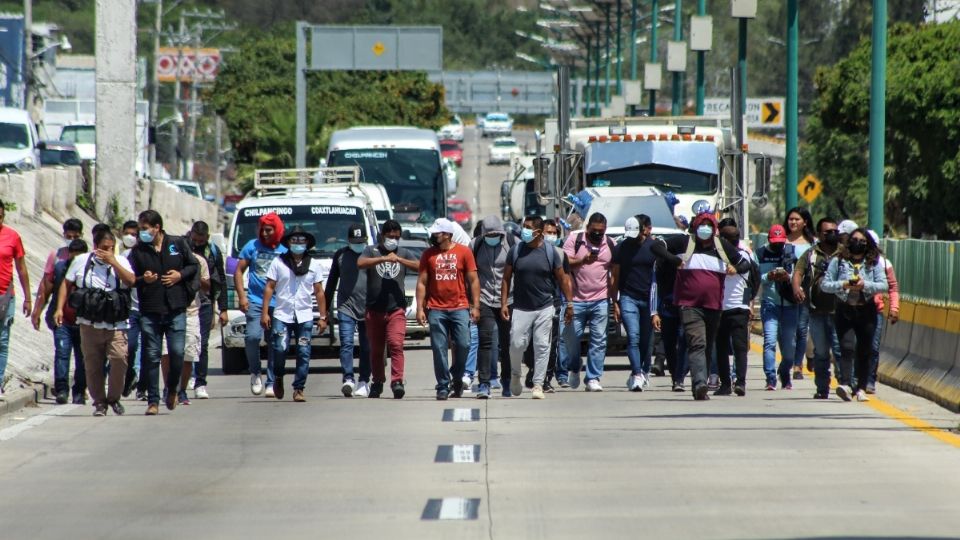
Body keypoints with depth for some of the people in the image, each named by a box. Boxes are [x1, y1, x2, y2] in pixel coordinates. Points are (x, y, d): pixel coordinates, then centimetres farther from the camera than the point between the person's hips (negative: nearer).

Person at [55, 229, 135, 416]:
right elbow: (66, 284, 14)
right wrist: (59, 308, 4)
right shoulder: (81, 262, 8)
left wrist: (113, 262, -15)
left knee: (119, 358, -16)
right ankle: (99, 402, 16)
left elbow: (131, 281, -11)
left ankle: (114, 398, 2)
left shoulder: (121, 262, 7)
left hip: (116, 325, -1)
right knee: (93, 364, 2)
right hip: (90, 324, 1)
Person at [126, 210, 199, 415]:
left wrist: (180, 275, -6)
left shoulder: (178, 244, 4)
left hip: (176, 309, -1)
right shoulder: (137, 251, 5)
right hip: (149, 311, 1)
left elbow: (194, 266, 13)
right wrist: (143, 279, -13)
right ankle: (153, 400, 5)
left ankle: (172, 390, 22)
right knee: (151, 357, 0)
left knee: (177, 353, -5)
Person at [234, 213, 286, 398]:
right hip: (255, 302, -1)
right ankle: (255, 372, 3)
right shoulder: (252, 247, 8)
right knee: (252, 336, -18)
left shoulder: (284, 251, 9)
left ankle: (271, 383, 7)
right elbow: (239, 271, 9)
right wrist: (241, 295, -3)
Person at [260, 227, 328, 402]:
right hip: (282, 315, -1)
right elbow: (269, 287, 5)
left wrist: (323, 317, 7)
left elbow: (319, 292, 12)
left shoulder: (314, 265, 11)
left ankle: (299, 389, 2)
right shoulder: (278, 262, 7)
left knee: (303, 354, -4)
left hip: (305, 317, 1)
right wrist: (264, 312, -3)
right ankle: (278, 378, 14)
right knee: (280, 348, -13)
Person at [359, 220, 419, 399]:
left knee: (396, 345, -17)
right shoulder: (372, 251, 7)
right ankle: (378, 382, 24)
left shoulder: (404, 253, 12)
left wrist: (398, 259, -16)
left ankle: (397, 382, -24)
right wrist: (384, 258, -23)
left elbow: (419, 266, -4)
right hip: (374, 309, 1)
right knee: (376, 349, 9)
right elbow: (361, 263, -14)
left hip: (396, 309, -1)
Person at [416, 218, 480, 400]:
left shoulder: (464, 252, 2)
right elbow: (422, 282, 7)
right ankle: (443, 387, 6)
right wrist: (420, 308, 0)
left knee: (463, 345, -6)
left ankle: (457, 377, 17)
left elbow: (473, 280, 4)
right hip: (436, 310, 1)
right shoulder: (428, 254, 6)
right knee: (439, 349, 0)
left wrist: (475, 306, -3)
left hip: (460, 308, -1)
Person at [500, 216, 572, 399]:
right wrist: (503, 303, -1)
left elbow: (562, 278, 6)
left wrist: (569, 303, 2)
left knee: (542, 346, 0)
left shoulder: (550, 251, 0)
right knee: (517, 344, -4)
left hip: (544, 308, 0)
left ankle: (538, 384, 5)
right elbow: (506, 278, 6)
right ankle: (515, 374, 22)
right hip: (521, 308, 0)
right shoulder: (516, 250, 2)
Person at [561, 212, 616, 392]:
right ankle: (574, 369, 29)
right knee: (573, 338, 3)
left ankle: (593, 379, 0)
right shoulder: (574, 240, 1)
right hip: (577, 300, -2)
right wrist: (583, 260, -23)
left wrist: (614, 299, 9)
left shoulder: (610, 244, 9)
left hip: (600, 301, 2)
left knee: (599, 341, -3)